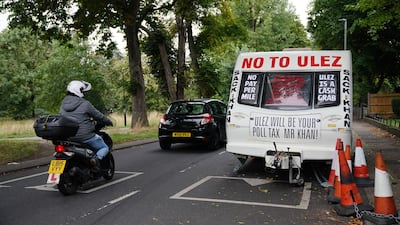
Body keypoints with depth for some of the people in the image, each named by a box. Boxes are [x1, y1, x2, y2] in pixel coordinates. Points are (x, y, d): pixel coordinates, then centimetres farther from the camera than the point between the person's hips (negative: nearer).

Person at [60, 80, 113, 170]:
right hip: (84, 136, -7)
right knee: (104, 148, 8)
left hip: (68, 137, 7)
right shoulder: (85, 104, -12)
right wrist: (108, 122, 15)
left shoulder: (63, 105, 8)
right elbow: (98, 115, -3)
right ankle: (97, 158, -22)